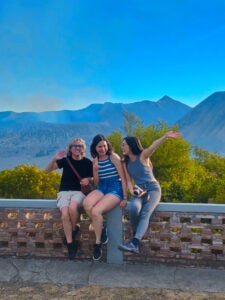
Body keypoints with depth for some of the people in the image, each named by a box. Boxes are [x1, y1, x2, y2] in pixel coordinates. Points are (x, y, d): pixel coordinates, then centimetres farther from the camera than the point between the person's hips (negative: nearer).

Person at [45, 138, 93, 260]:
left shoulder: (87, 162, 0)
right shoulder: (65, 160, 0)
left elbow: (93, 178, 13)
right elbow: (47, 170, -2)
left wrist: (88, 180, -10)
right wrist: (54, 159, -19)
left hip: (79, 191, -1)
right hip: (64, 191, 1)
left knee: (72, 207, -34)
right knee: (65, 214, -26)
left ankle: (74, 229, -2)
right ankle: (70, 244, -9)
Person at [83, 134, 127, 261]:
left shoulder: (113, 157, -5)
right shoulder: (95, 160, 11)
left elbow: (123, 178, -5)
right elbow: (96, 183, 13)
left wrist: (125, 197, -9)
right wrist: (95, 171, -7)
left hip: (115, 189, -5)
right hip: (102, 188, 5)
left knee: (96, 211, -27)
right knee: (86, 203, -28)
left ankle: (98, 243, -3)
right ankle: (102, 229, -3)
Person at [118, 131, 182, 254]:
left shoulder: (143, 155, -6)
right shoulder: (125, 163, 8)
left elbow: (154, 146, -26)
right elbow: (129, 181, 4)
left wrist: (166, 136, -45)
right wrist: (133, 192, -17)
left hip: (153, 188, -3)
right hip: (139, 191, 3)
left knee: (145, 214, -28)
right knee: (134, 208, -30)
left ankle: (134, 243, -38)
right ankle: (135, 234, -7)